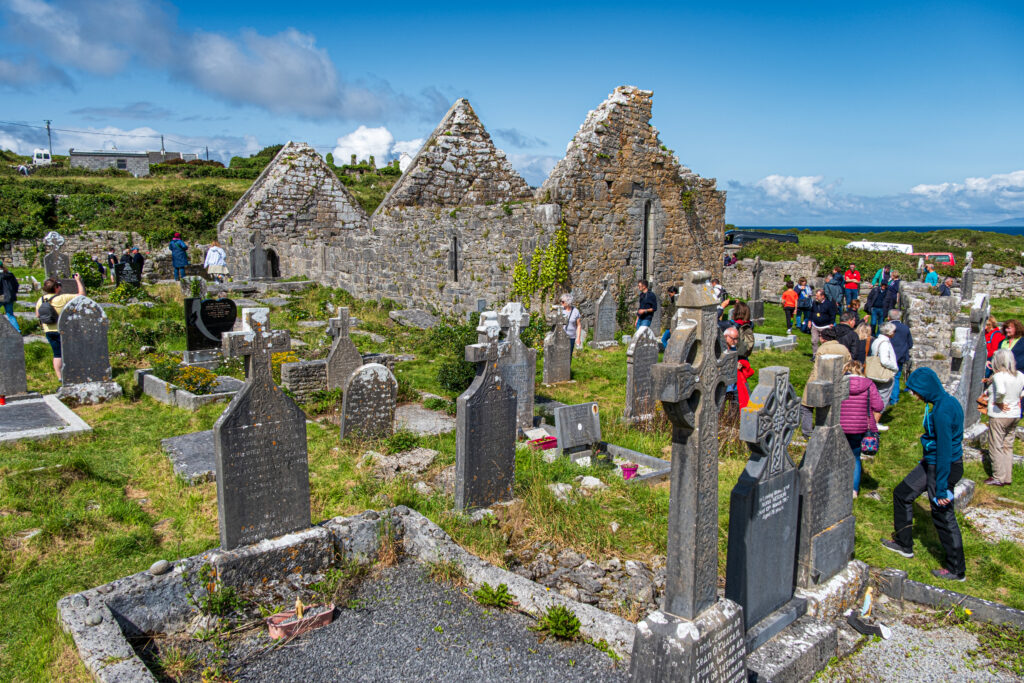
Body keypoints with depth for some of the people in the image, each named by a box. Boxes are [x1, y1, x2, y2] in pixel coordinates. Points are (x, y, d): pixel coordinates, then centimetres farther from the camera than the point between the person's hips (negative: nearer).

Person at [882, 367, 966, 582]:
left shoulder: (942, 411, -27)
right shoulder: (947, 401, 2)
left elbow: (945, 451, -26)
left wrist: (941, 488, -21)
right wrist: (926, 460, 26)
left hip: (944, 467, -10)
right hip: (931, 463, 10)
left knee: (943, 516, 4)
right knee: (902, 494, 19)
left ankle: (957, 570, 20)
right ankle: (904, 544, 33)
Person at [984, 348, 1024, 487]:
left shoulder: (999, 376, -19)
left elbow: (1001, 391, -37)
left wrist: (998, 402, -18)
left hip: (999, 416, -7)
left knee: (996, 447, 4)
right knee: (1008, 447, 16)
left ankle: (999, 478, 9)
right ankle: (1008, 478, 22)